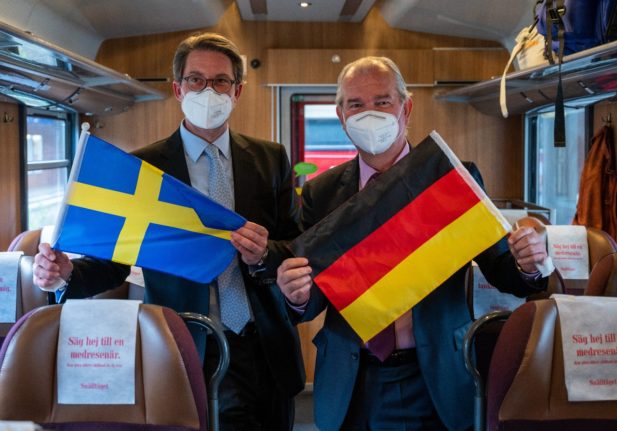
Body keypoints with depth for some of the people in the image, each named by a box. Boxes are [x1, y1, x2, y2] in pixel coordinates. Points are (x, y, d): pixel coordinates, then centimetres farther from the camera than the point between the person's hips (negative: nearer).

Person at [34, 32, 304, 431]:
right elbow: (116, 258, -2)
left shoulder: (271, 159, 2)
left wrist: (265, 256, -19)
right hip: (186, 354, -2)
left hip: (265, 351, 3)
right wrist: (68, 273, -21)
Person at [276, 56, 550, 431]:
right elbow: (311, 303, 1)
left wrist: (527, 265, -24)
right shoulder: (321, 192, 0)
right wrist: (298, 296, -21)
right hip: (351, 388, 1)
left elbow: (499, 269, -3)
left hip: (438, 382, -1)